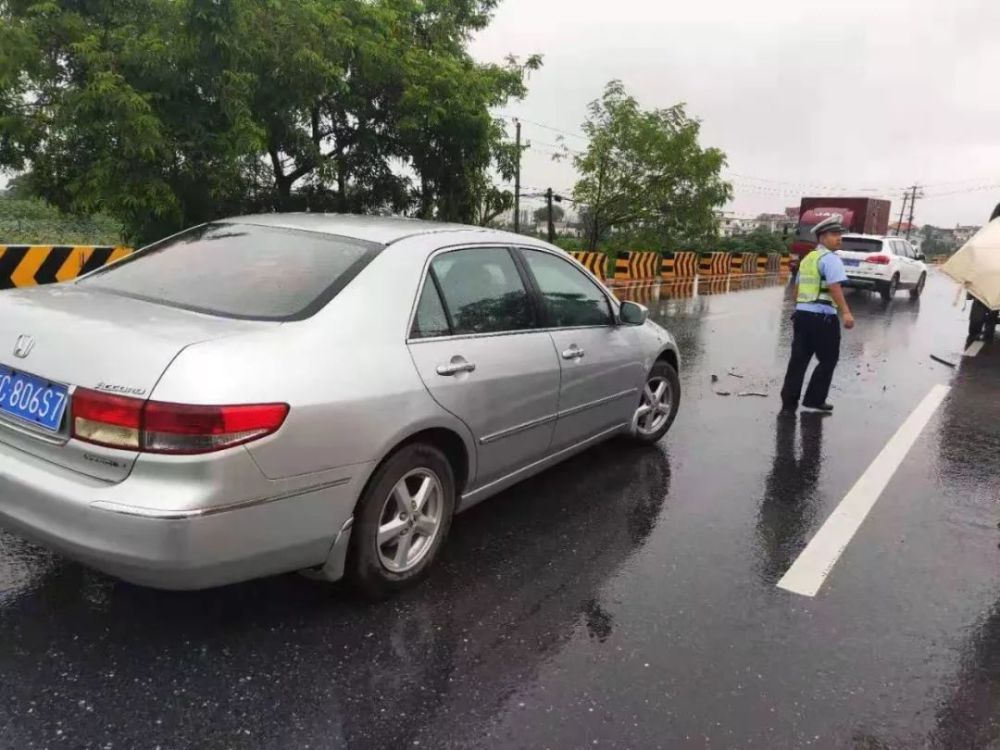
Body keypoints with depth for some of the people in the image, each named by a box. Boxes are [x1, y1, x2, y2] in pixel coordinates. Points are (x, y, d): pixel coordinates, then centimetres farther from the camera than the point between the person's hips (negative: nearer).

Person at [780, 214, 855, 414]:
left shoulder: (807, 258, 18)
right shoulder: (830, 258, -9)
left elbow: (796, 288, 24)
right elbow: (835, 287, -21)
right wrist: (846, 312, -26)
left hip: (802, 314, 8)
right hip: (822, 317, -8)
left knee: (799, 359, 7)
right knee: (828, 360, 7)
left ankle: (789, 402, 6)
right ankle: (814, 400, 9)